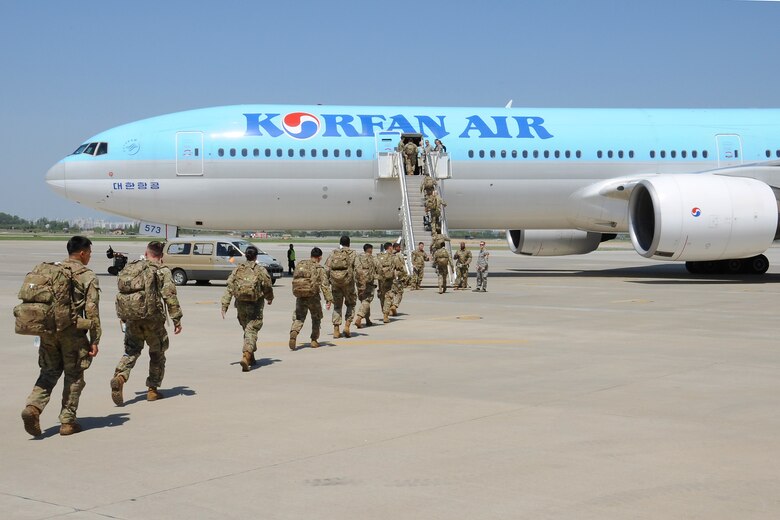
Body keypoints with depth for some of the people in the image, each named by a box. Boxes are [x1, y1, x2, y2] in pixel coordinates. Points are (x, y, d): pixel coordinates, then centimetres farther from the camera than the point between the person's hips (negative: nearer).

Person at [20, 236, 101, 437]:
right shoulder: (88, 277, -4)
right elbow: (92, 311, -9)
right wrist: (95, 340, -5)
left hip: (48, 330, 5)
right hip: (71, 332, -5)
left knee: (49, 372, 14)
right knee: (74, 376, 8)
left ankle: (33, 407, -9)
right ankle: (67, 421, 10)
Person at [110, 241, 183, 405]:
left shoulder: (130, 268, 12)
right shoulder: (162, 271, -3)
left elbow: (121, 292, 14)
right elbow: (170, 296, -12)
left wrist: (122, 315, 22)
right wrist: (176, 319, -10)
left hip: (132, 318, 3)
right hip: (153, 318, -3)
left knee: (131, 351, 11)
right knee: (157, 354, 13)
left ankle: (120, 376, -16)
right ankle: (153, 389, 15)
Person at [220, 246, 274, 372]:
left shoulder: (237, 270, 3)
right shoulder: (261, 270, -6)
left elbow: (229, 288, -2)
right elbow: (268, 288, -1)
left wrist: (224, 306, -2)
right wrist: (270, 299, 20)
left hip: (241, 305, 4)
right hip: (255, 306, -4)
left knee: (247, 330, 20)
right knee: (252, 331, -6)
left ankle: (251, 358, 30)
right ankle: (246, 356, -25)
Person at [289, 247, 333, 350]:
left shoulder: (300, 265, 9)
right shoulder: (319, 268, -4)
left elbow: (294, 280, 16)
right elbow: (324, 285, -13)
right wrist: (329, 299, -16)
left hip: (300, 297, 3)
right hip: (313, 296, -3)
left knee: (298, 318, 9)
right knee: (316, 318, 17)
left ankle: (293, 333, -20)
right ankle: (314, 340, 18)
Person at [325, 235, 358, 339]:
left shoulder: (333, 253, 9)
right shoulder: (352, 253, 2)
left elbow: (327, 268, 3)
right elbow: (357, 268, -7)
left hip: (335, 283, 2)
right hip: (348, 282, -2)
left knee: (337, 306, 11)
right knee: (351, 304, 16)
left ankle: (336, 330, 7)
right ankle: (347, 326, 3)